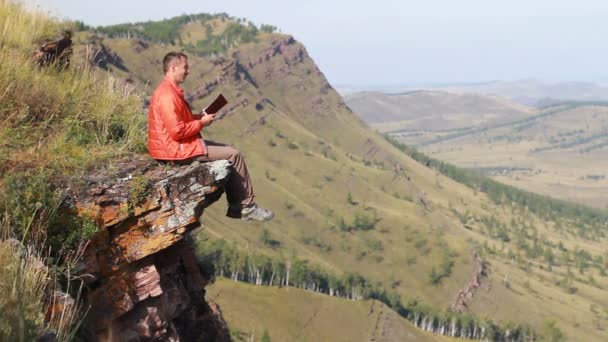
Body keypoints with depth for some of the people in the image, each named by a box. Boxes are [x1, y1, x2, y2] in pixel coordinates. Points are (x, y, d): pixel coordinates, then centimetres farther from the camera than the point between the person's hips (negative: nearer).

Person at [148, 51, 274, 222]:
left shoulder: (169, 90, 12)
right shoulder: (168, 95, -22)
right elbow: (177, 131, -25)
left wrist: (199, 117, 6)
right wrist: (201, 123, -12)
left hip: (180, 145, 11)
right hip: (177, 150, -11)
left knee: (227, 149, 14)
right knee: (233, 155, -5)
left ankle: (236, 206, 11)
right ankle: (246, 206, 5)